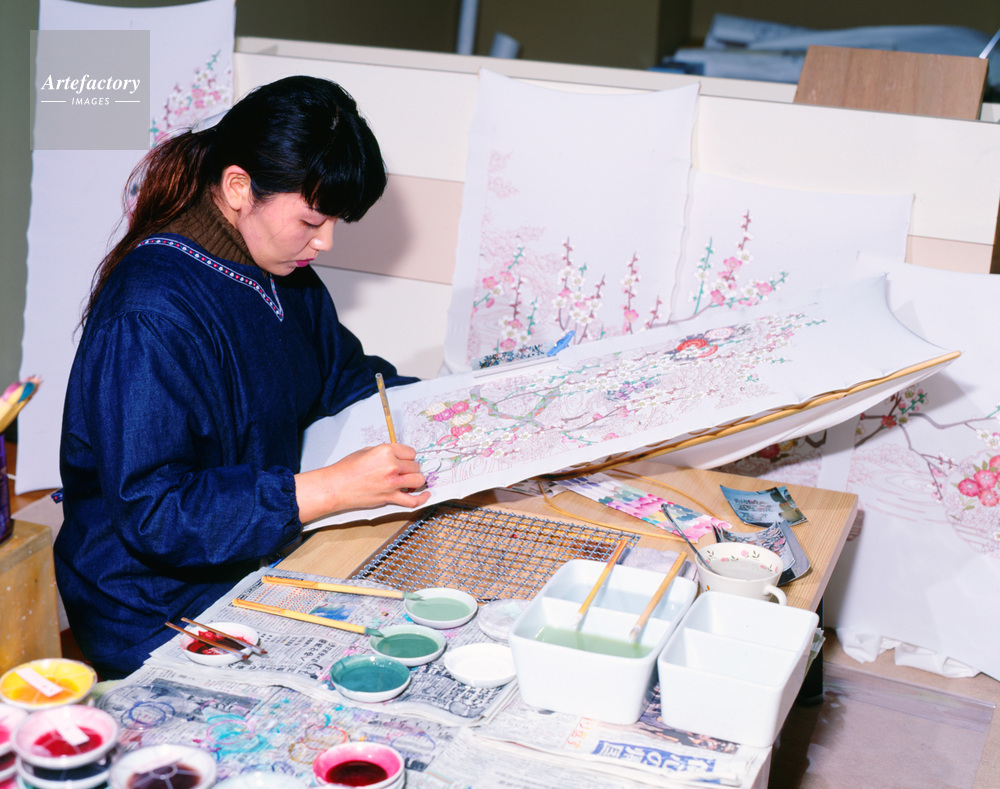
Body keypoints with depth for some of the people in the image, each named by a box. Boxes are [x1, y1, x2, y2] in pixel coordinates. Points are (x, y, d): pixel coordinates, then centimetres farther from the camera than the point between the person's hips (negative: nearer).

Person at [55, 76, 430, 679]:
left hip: (259, 560, 9)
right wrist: (331, 489, -30)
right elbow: (152, 510, -27)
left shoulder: (281, 270, 4)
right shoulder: (151, 318, -25)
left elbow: (343, 375, 20)